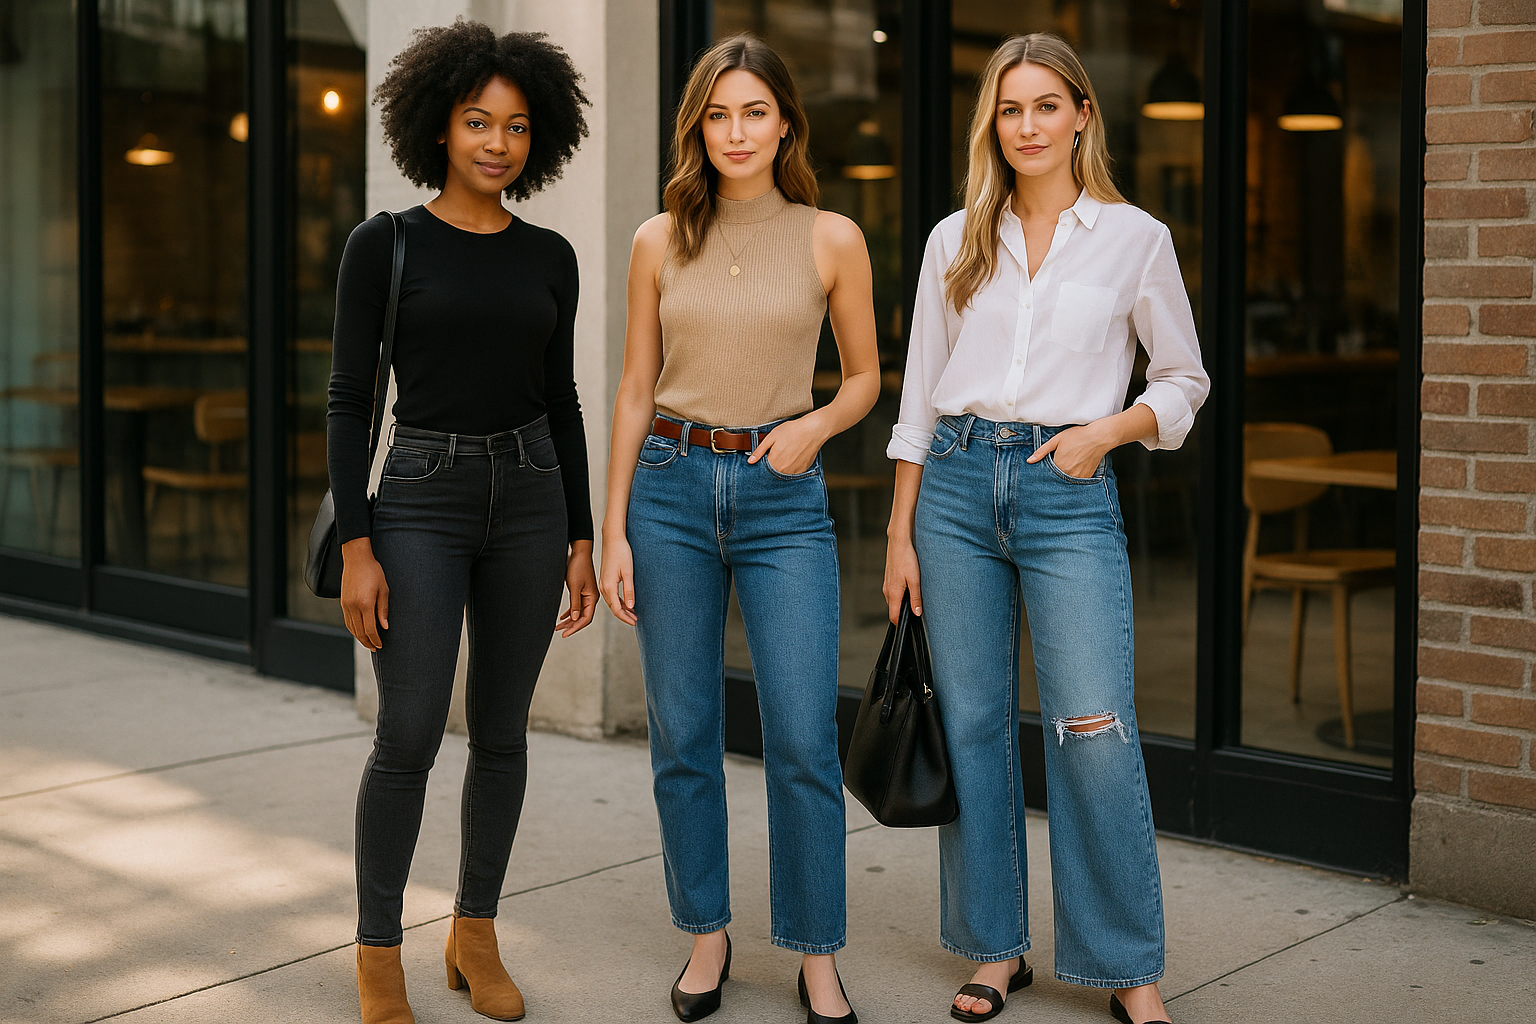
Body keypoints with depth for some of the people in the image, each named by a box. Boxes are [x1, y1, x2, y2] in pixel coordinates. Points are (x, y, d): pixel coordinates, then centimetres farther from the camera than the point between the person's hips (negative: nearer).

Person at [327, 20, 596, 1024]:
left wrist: (581, 539, 7)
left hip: (529, 498, 4)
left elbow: (561, 401, 11)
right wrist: (356, 546, -12)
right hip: (421, 499, -3)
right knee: (411, 738, -8)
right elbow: (350, 398, -5)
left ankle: (476, 934, 24)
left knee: (503, 730, 9)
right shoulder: (384, 245, -4)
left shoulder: (549, 258, 6)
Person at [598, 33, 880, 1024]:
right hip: (672, 487, 2)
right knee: (683, 737, 6)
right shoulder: (661, 240, 5)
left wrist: (815, 425, -11)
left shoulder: (831, 239, 2)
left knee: (803, 741, -5)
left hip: (783, 496, -1)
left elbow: (865, 377, 11)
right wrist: (615, 529, 4)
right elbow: (635, 391, 9)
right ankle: (708, 935, 23)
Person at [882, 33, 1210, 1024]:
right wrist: (901, 533, 7)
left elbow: (1185, 379, 11)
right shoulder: (957, 241, 9)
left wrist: (1107, 430, -8)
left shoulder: (1135, 238, 3)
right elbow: (920, 393, 11)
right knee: (973, 721, 5)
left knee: (1096, 734, -9)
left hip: (1070, 496, -3)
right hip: (958, 486, 3)